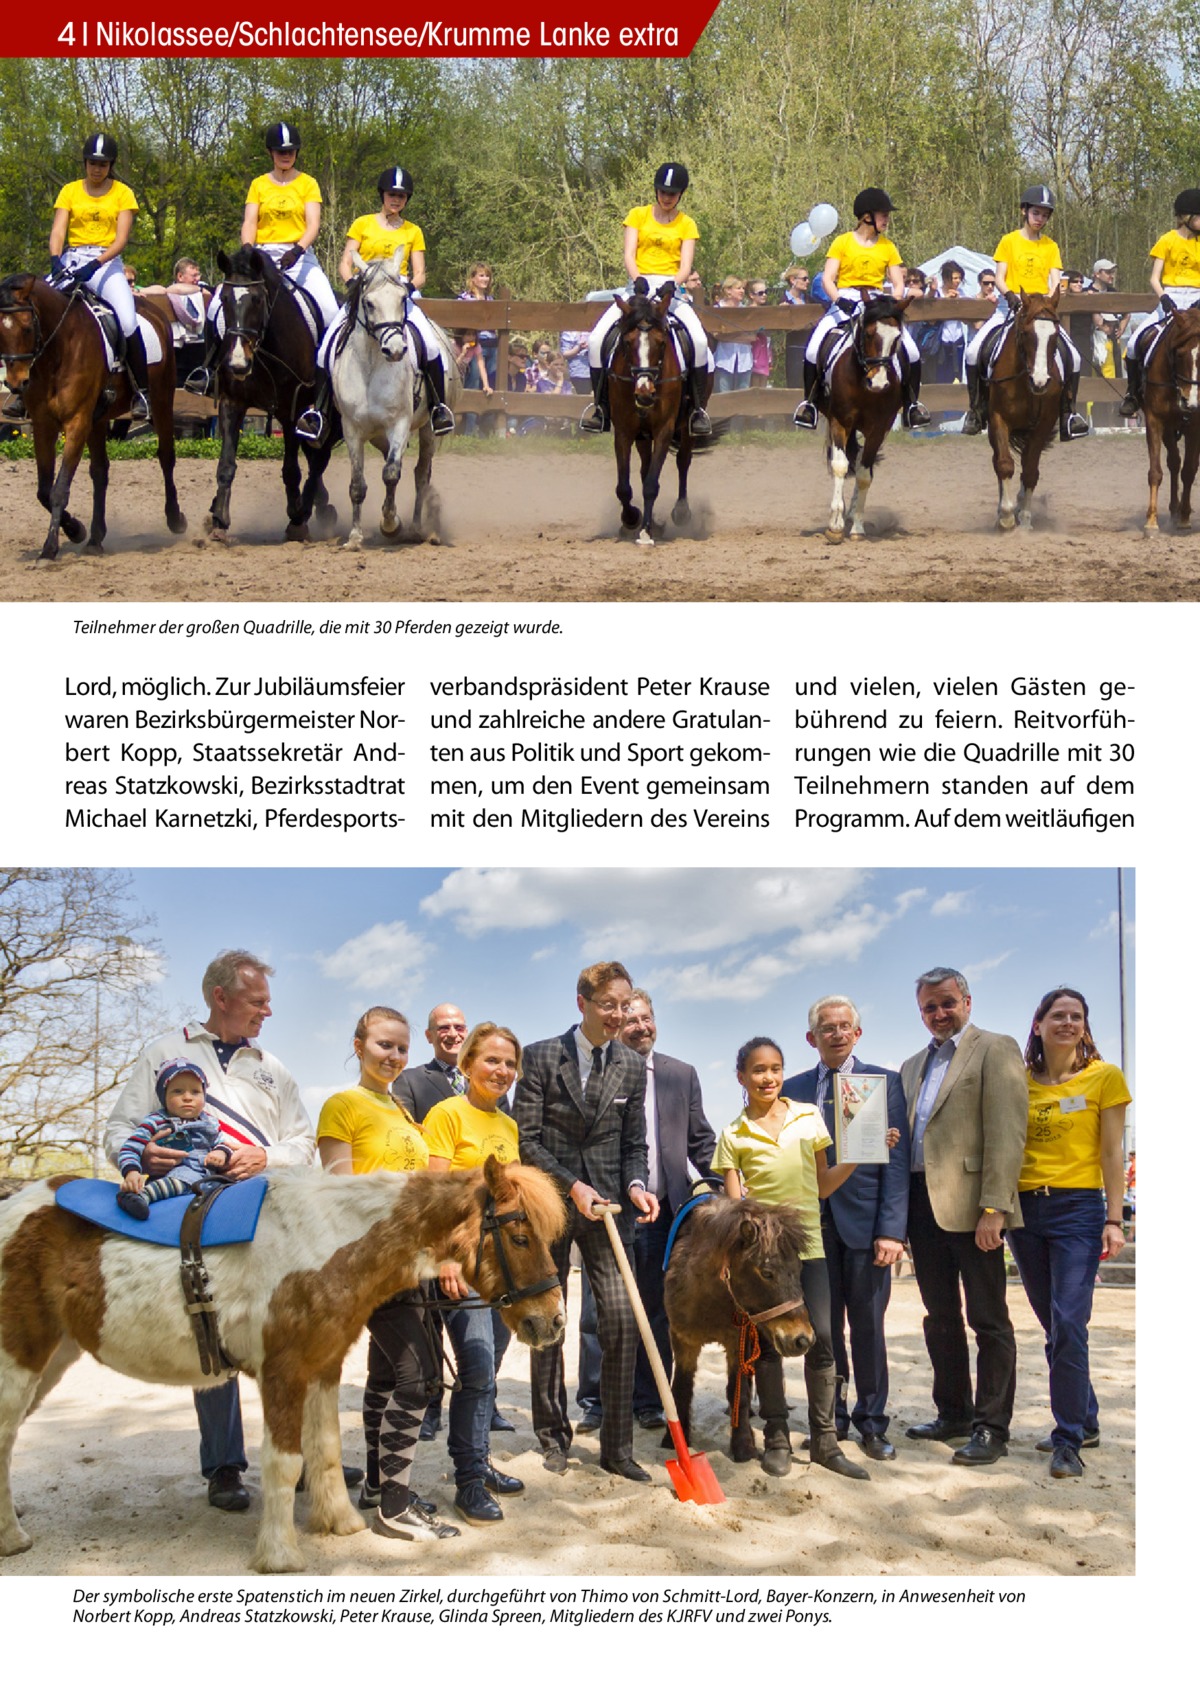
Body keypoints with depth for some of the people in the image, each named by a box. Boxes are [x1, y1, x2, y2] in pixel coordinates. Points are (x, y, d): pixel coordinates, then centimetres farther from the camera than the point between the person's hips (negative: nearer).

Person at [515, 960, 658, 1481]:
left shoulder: (633, 1068, 7)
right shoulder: (542, 1057, -4)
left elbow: (634, 1144, 10)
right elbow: (526, 1140, -6)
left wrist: (635, 1184, -10)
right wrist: (572, 1185, -16)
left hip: (606, 1205, 2)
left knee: (621, 1320, -7)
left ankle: (617, 1448, 2)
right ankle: (553, 1437, 20)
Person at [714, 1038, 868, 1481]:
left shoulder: (809, 1118, 8)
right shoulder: (734, 1136, 3)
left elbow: (821, 1186, 13)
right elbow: (734, 1202, 0)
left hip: (807, 1242, 2)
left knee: (821, 1338, -3)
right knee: (768, 1341, 3)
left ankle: (824, 1440, 7)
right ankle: (776, 1439, 14)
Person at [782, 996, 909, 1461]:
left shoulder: (885, 1082, 3)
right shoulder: (793, 1090, 10)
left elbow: (897, 1161, -3)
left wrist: (891, 1229, -11)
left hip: (863, 1221, -2)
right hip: (813, 1224, 2)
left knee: (867, 1326, 3)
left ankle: (871, 1423, 13)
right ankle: (831, 1419, 16)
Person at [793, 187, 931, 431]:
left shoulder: (888, 247, 11)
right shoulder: (843, 242, 3)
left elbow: (898, 284, 7)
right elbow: (827, 279, -4)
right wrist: (840, 300, -22)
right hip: (845, 301, -2)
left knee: (911, 350, -17)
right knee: (814, 347, -23)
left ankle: (912, 405, 0)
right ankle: (809, 402, -4)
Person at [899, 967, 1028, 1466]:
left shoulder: (995, 1050, -4)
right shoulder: (914, 1065, 19)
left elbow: (1007, 1135, -12)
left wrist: (993, 1208, -19)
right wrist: (900, 1209, 10)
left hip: (969, 1205, -7)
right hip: (922, 1204, 7)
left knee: (988, 1321, -1)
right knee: (941, 1317, 15)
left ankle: (990, 1428, 4)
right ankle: (953, 1414, 25)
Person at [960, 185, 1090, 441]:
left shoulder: (1050, 246, 9)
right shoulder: (1009, 241, 3)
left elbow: (1055, 282, 1)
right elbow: (999, 279, -2)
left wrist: (1049, 300, -20)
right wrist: (1009, 295, -22)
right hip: (1010, 306, -2)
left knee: (1072, 356, -15)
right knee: (974, 351, -21)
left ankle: (1068, 413, -1)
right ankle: (975, 410, -6)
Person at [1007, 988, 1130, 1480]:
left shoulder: (1104, 1078, -1)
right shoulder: (1019, 1083, 7)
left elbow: (1111, 1154, -2)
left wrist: (1114, 1220, -7)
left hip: (1078, 1207, -4)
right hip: (1025, 1210, 4)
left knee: (1068, 1326, -12)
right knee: (1054, 1327, 11)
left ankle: (1069, 1439, -4)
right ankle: (1084, 1420, 26)